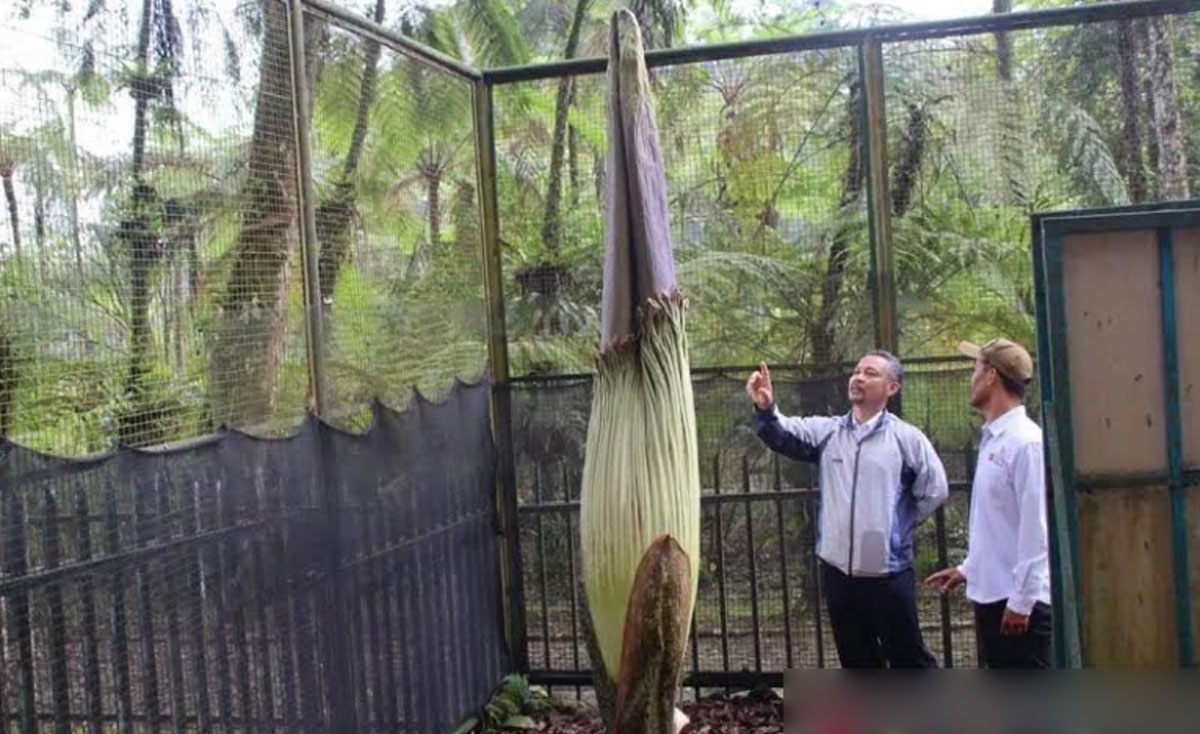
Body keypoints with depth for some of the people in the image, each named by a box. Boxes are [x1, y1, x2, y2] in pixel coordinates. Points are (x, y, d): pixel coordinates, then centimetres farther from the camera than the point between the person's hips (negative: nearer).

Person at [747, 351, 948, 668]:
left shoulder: (908, 438, -5)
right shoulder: (825, 431, 3)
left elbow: (934, 491, -3)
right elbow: (782, 434, -12)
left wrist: (900, 525, 0)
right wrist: (765, 409, -33)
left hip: (889, 573, -3)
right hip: (839, 571, 4)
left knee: (909, 659, 8)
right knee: (858, 663, 17)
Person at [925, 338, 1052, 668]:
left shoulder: (1026, 442, -17)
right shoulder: (991, 440, 11)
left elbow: (1035, 526, -20)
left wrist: (1021, 600, -19)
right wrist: (968, 569, 20)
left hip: (1019, 599, -9)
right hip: (989, 595, 9)